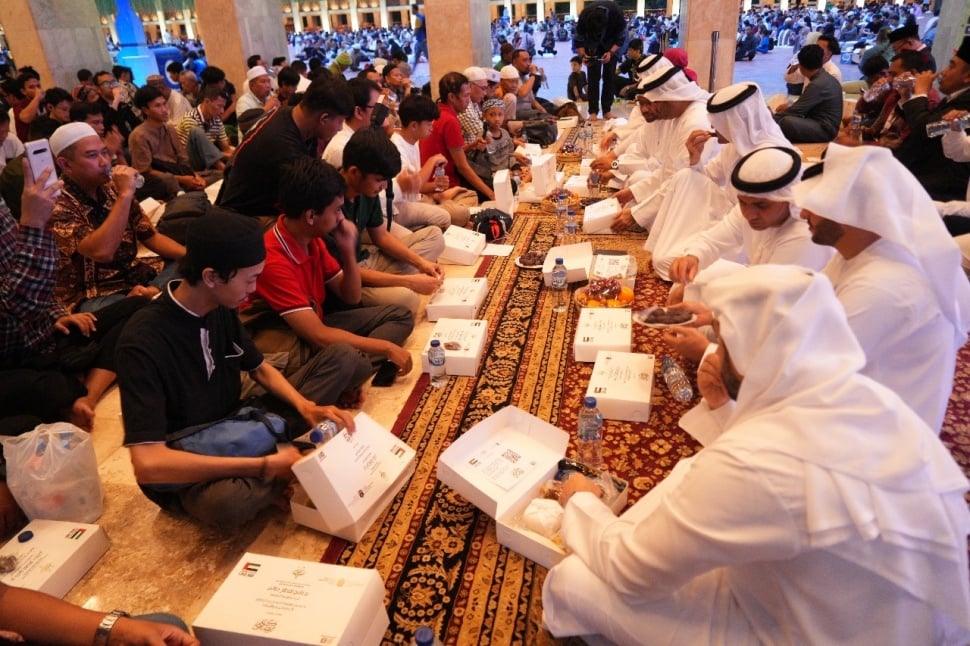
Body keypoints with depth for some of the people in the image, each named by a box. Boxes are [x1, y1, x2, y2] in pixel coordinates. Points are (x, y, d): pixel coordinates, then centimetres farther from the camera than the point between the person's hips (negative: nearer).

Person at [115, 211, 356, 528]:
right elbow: (148, 464, -34)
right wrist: (264, 466, -34)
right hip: (182, 473, -6)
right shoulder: (142, 342, -28)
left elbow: (259, 368, 9)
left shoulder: (222, 309, -6)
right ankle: (297, 462, -12)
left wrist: (306, 408, -11)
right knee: (229, 501, -42)